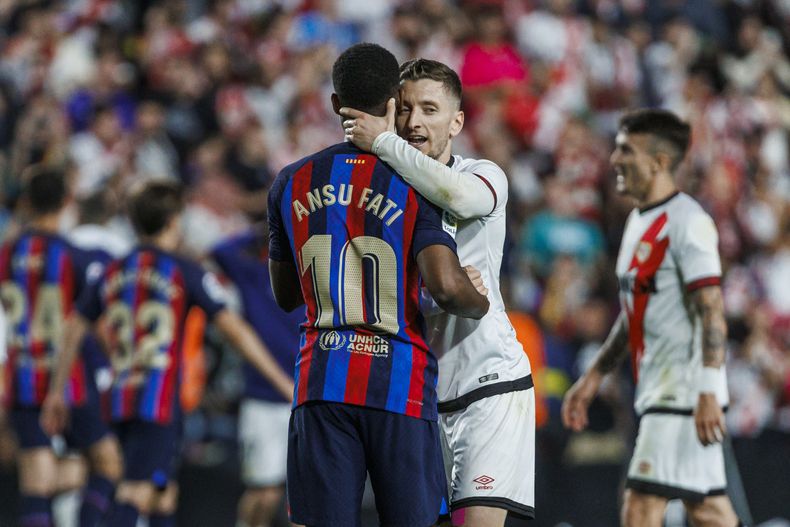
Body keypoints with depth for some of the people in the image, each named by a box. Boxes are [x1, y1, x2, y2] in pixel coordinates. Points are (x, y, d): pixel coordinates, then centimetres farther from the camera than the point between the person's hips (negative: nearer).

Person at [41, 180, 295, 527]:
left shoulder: (112, 273, 13)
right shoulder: (185, 273, -3)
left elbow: (73, 330, 16)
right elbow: (235, 330, -8)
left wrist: (56, 393, 26)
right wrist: (285, 383, -6)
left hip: (120, 400, 6)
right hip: (160, 403, -6)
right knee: (136, 497, -15)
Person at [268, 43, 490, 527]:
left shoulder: (291, 184, 8)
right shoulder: (417, 187, -4)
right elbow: (445, 286, -16)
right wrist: (480, 305, 5)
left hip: (321, 381, 2)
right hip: (401, 386, -2)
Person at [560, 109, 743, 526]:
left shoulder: (686, 221, -13)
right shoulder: (639, 220, 17)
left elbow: (712, 312, -19)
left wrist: (707, 391, -26)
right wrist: (594, 376, 24)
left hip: (684, 391, -10)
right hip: (657, 390, 10)